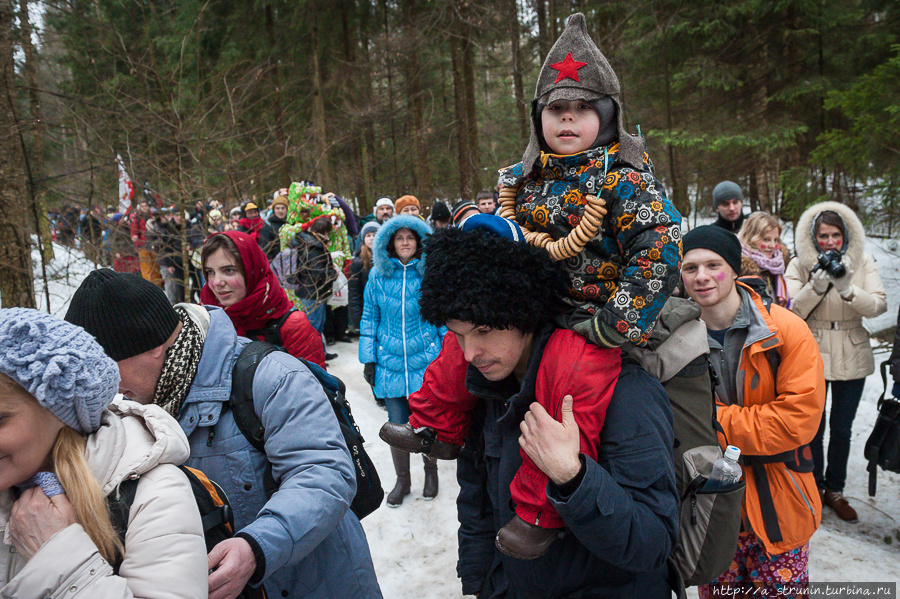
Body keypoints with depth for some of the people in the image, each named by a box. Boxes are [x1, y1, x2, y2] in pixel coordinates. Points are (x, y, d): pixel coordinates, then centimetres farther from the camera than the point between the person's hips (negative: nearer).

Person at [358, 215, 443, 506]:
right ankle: (402, 479, 29)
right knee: (397, 424, 9)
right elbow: (369, 317, 6)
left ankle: (431, 470, 35)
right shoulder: (378, 274, 1)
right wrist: (368, 359, 4)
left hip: (426, 360, -1)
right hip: (390, 362, 1)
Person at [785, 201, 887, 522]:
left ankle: (835, 489, 30)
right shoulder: (799, 265, -5)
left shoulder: (862, 262, -1)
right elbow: (791, 312, -11)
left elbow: (879, 306, -9)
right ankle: (814, 488, 27)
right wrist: (816, 286, -25)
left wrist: (847, 289, -26)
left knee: (842, 429, 12)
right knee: (813, 428, 8)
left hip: (852, 357, 2)